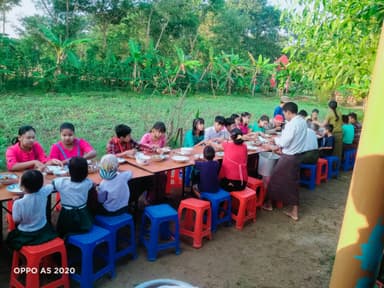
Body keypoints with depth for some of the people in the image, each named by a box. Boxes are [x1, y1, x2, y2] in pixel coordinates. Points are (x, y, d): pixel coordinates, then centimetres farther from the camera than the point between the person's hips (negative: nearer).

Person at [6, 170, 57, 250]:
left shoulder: (19, 203, -29)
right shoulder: (43, 193, -20)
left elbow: (16, 220, -14)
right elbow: (51, 186, 3)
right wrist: (38, 176, 15)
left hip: (26, 236, -2)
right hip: (44, 232, 3)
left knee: (11, 237, 29)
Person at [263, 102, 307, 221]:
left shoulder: (291, 124, -22)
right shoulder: (303, 122, 7)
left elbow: (284, 143, -22)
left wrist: (275, 139, -2)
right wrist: (277, 147, 13)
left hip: (288, 157, -8)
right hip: (297, 156, 8)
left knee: (275, 179, 10)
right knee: (293, 183, 13)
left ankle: (269, 204, 28)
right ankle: (294, 212, 17)